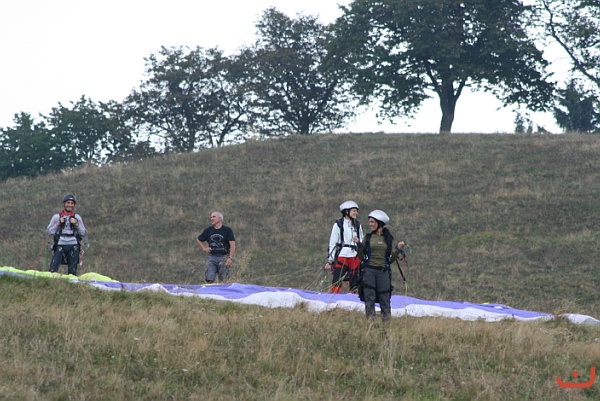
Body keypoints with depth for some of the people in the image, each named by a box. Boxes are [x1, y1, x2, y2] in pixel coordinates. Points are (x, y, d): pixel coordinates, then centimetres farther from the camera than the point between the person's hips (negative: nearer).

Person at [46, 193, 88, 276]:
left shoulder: (77, 217, 12)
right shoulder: (56, 217, 8)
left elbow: (84, 234, 10)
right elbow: (48, 232, 5)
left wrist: (76, 224, -5)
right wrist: (58, 224, -6)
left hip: (73, 247, 1)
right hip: (60, 246, -1)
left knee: (72, 272, 0)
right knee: (53, 270, -15)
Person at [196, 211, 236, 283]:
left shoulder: (227, 230, 0)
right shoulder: (208, 230, 10)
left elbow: (232, 245, -5)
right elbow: (199, 240, 25)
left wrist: (230, 258, -14)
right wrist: (204, 248, 8)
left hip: (223, 257, -2)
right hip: (211, 257, 2)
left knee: (223, 280, 0)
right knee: (209, 280, -5)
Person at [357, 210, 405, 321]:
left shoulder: (388, 238, 8)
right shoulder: (368, 237, 8)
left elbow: (391, 259, 9)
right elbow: (361, 257, 6)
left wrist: (398, 249, -5)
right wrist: (359, 245, -8)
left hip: (383, 271, 0)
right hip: (369, 271, 0)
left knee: (384, 298, -1)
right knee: (369, 298, -2)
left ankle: (387, 319, 6)